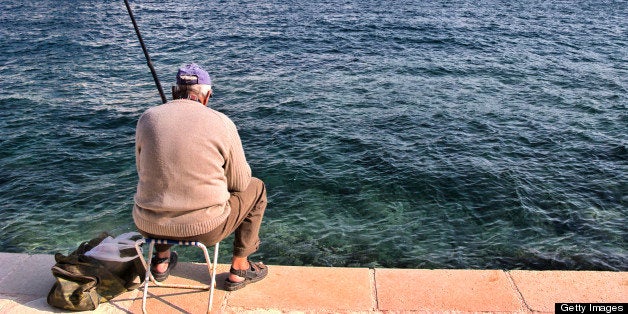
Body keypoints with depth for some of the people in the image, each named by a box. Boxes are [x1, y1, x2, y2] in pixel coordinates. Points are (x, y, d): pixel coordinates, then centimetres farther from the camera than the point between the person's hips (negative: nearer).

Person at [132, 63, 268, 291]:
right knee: (256, 188, 21)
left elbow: (142, 170, 14)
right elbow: (240, 182, -1)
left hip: (149, 226, 4)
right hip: (205, 228, -4)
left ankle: (161, 260, 41)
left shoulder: (147, 118, 0)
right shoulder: (221, 123, -9)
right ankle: (239, 269, 27)